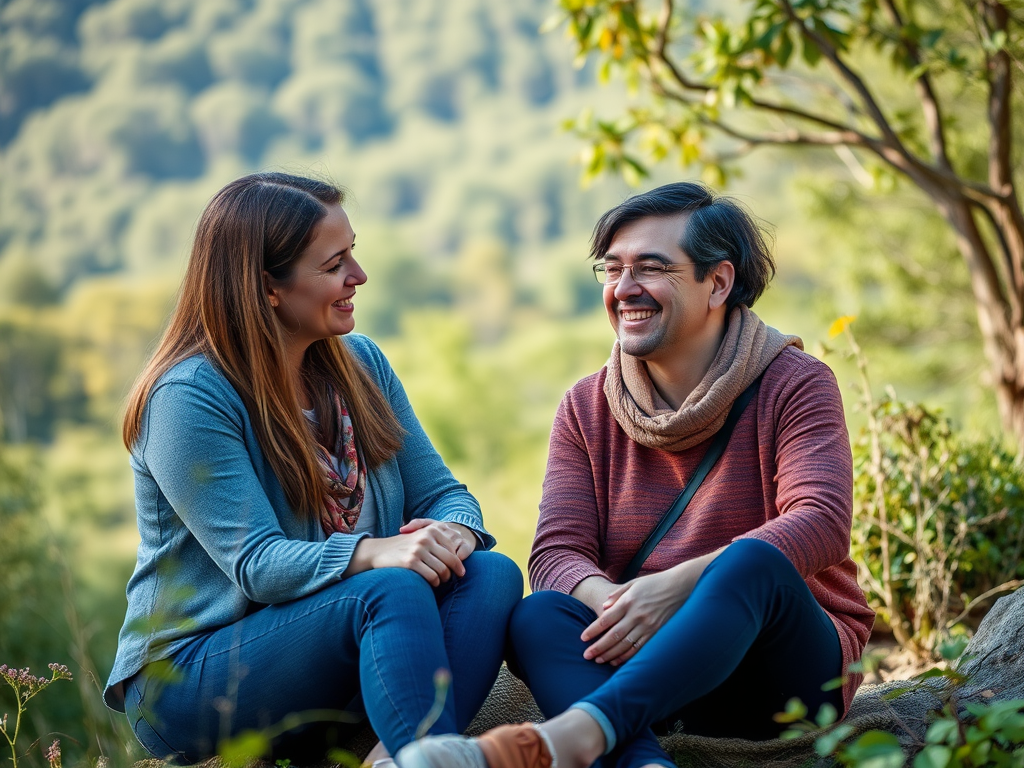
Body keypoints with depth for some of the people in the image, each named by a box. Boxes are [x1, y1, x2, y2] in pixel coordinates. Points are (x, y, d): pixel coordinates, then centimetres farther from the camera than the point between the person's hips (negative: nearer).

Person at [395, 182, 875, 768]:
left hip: (789, 669, -3)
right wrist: (612, 603, -27)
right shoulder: (587, 408, 9)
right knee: (539, 615, -26)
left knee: (751, 562, -34)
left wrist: (676, 586, -33)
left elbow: (822, 523, -19)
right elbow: (558, 551, -2)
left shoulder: (796, 384, -2)